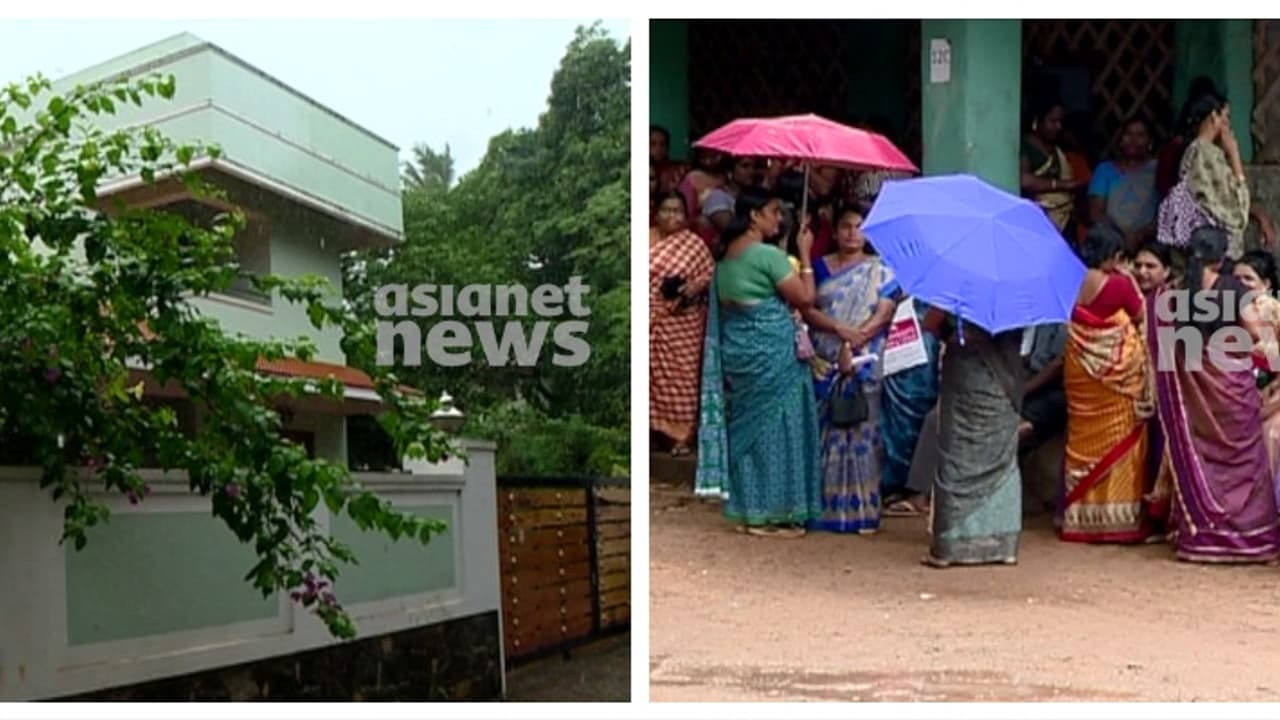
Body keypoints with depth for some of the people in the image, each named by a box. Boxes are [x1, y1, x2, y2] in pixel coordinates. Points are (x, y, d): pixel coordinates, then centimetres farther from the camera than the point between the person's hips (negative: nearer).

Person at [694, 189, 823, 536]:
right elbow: (805, 298, -13)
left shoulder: (726, 255, 9)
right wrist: (805, 254, -6)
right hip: (772, 354, -8)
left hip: (737, 351, 8)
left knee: (747, 427, 13)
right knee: (775, 427, 1)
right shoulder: (769, 255, -15)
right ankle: (775, 514, 5)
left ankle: (749, 510, 18)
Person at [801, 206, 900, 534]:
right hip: (824, 362, 1)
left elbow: (884, 313, -3)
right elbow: (807, 310, 3)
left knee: (861, 431, -4)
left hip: (864, 362, -1)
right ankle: (825, 507, 4)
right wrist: (839, 328, -13)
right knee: (826, 431, -1)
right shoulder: (820, 267, 13)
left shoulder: (880, 270, 8)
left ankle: (861, 509, -1)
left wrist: (854, 342, -15)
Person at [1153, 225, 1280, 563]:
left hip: (1192, 386, 3)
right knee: (1240, 457, 5)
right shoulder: (1232, 287, -9)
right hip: (1231, 380, -3)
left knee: (1198, 456, 10)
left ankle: (1201, 534, 12)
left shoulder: (1174, 292, 0)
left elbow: (1170, 345, 1)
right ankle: (1249, 534, 6)